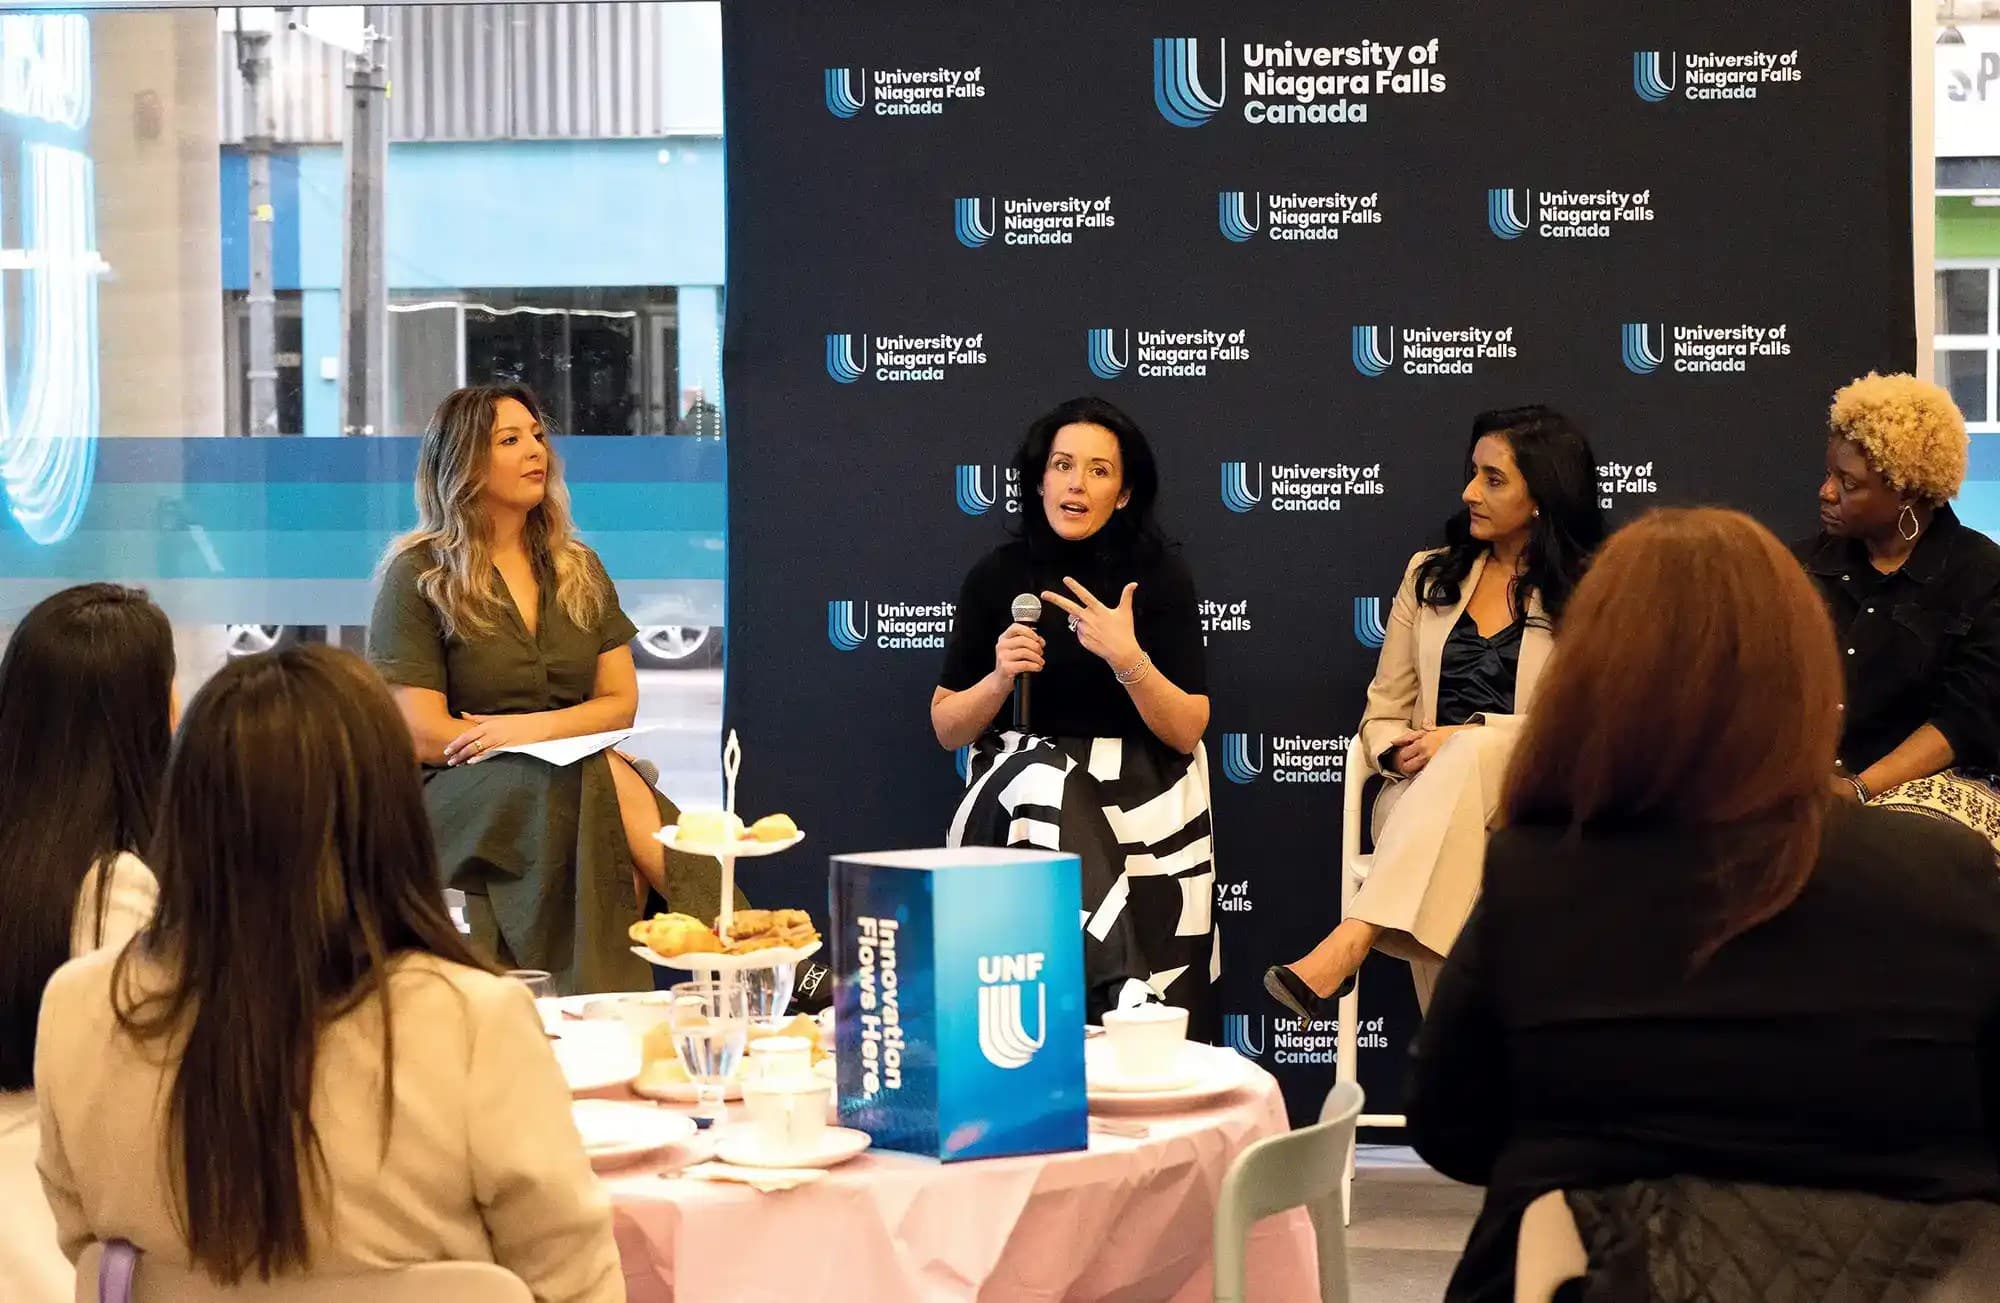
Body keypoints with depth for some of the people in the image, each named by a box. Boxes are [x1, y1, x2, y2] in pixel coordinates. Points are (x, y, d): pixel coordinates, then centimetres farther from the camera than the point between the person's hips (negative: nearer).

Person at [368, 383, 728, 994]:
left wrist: (534, 726, -12)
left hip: (575, 771, 4)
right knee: (607, 780, -35)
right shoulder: (417, 575, 0)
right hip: (457, 792, -4)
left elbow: (620, 703, 10)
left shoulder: (578, 569, 17)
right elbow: (421, 733, -8)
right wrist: (567, 739, -13)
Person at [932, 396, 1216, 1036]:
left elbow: (1187, 732, -3)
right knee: (1045, 785, -34)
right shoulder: (997, 576, 5)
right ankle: (1126, 1000, -38)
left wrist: (1128, 659, -19)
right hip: (1018, 782, 1)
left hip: (1139, 801, -1)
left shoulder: (1160, 575, 1)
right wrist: (999, 679, -11)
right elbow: (947, 730, 9)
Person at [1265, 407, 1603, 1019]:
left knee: (1473, 752, -39)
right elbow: (1384, 712, 17)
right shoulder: (1430, 575, 18)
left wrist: (1469, 737, -17)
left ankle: (1344, 949, -51)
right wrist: (1400, 752, -8)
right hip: (1424, 797, 3)